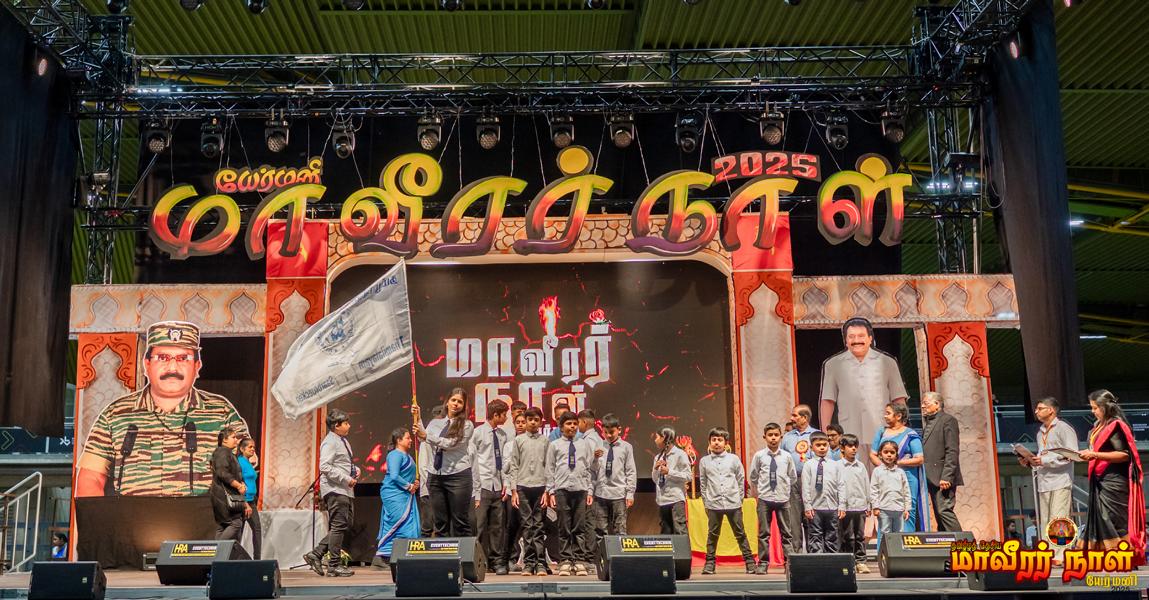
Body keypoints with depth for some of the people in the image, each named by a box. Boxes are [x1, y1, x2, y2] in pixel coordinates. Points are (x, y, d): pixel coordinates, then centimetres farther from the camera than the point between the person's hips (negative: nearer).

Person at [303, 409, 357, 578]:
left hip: (345, 490, 10)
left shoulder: (343, 441, 18)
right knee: (339, 526, -6)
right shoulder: (330, 442, -13)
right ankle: (334, 566, 2)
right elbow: (325, 467, -22)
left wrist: (355, 469, 9)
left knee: (346, 524, 12)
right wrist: (346, 479, -21)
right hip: (335, 490, -10)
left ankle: (315, 554, 17)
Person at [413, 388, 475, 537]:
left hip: (458, 475, -4)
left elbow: (451, 443, -12)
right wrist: (417, 418, -9)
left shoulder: (467, 425, 0)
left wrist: (427, 435, -17)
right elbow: (423, 437, -3)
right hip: (435, 475, 4)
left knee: (460, 521, -2)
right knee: (440, 521, 8)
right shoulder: (435, 423, 15)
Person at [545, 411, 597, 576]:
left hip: (581, 489, 1)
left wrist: (590, 490, 4)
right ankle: (565, 561, 7)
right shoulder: (554, 445, 8)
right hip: (562, 489, -1)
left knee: (579, 528, 2)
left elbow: (589, 468, 10)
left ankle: (580, 561, 7)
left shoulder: (585, 444, 12)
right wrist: (551, 491, 1)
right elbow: (550, 470, 8)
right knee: (564, 527, 1)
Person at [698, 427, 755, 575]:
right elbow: (703, 484, 8)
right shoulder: (704, 461, 5)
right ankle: (709, 563, 13)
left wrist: (739, 499, 4)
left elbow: (741, 480, 8)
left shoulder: (733, 459, 4)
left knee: (740, 533, 5)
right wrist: (706, 502, 4)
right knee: (712, 534, 6)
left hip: (733, 503, 0)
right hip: (713, 504, 0)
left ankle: (749, 561, 12)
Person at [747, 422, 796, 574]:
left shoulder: (787, 456, 1)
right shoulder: (759, 455, -1)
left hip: (783, 498, 1)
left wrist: (785, 488, 12)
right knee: (763, 533, 4)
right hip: (764, 499, 0)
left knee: (786, 533, 5)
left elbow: (793, 477, 12)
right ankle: (763, 563, 11)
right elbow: (752, 476, 10)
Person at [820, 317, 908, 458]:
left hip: (882, 435, 1)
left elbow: (898, 399, 11)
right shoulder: (833, 364, 8)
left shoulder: (887, 362, 10)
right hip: (849, 438, -1)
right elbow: (827, 401, 7)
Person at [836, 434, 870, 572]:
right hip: (847, 507, -4)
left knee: (860, 536, 8)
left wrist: (868, 505, 13)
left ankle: (860, 561, 14)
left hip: (861, 506, 4)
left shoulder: (861, 465, 11)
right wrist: (841, 506, -11)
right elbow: (840, 486, -7)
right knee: (847, 537, 0)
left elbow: (866, 486, 15)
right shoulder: (839, 466, -2)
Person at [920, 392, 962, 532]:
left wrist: (946, 477, -20)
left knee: (944, 511, -14)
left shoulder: (948, 420, -4)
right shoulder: (928, 423, 21)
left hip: (943, 478, -8)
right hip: (932, 478, 8)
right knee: (939, 514, 8)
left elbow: (952, 451, -13)